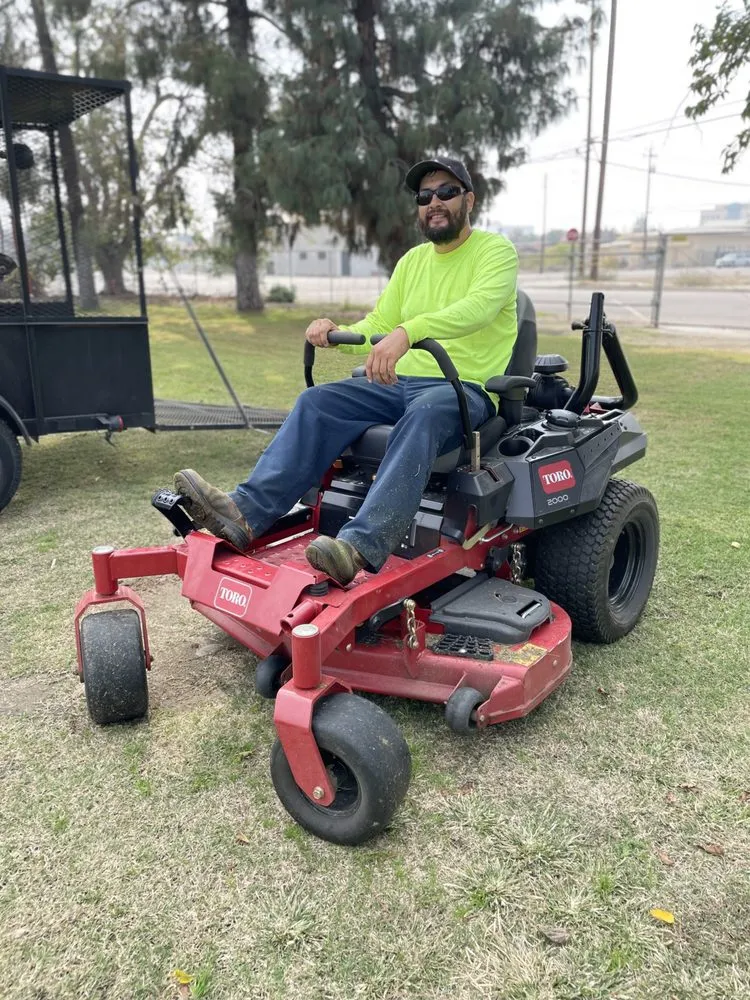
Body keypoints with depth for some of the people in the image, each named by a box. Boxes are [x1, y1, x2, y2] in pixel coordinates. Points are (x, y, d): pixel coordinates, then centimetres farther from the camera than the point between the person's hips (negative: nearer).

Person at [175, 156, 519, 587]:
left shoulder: (497, 251, 0)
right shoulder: (413, 260, 20)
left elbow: (478, 307, -23)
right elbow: (376, 328, 16)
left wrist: (407, 332, -39)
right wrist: (337, 334, -7)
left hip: (467, 388, -6)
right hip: (401, 382, 6)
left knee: (423, 415, -39)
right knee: (318, 401, -15)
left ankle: (360, 548, -52)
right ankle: (245, 512, -27)